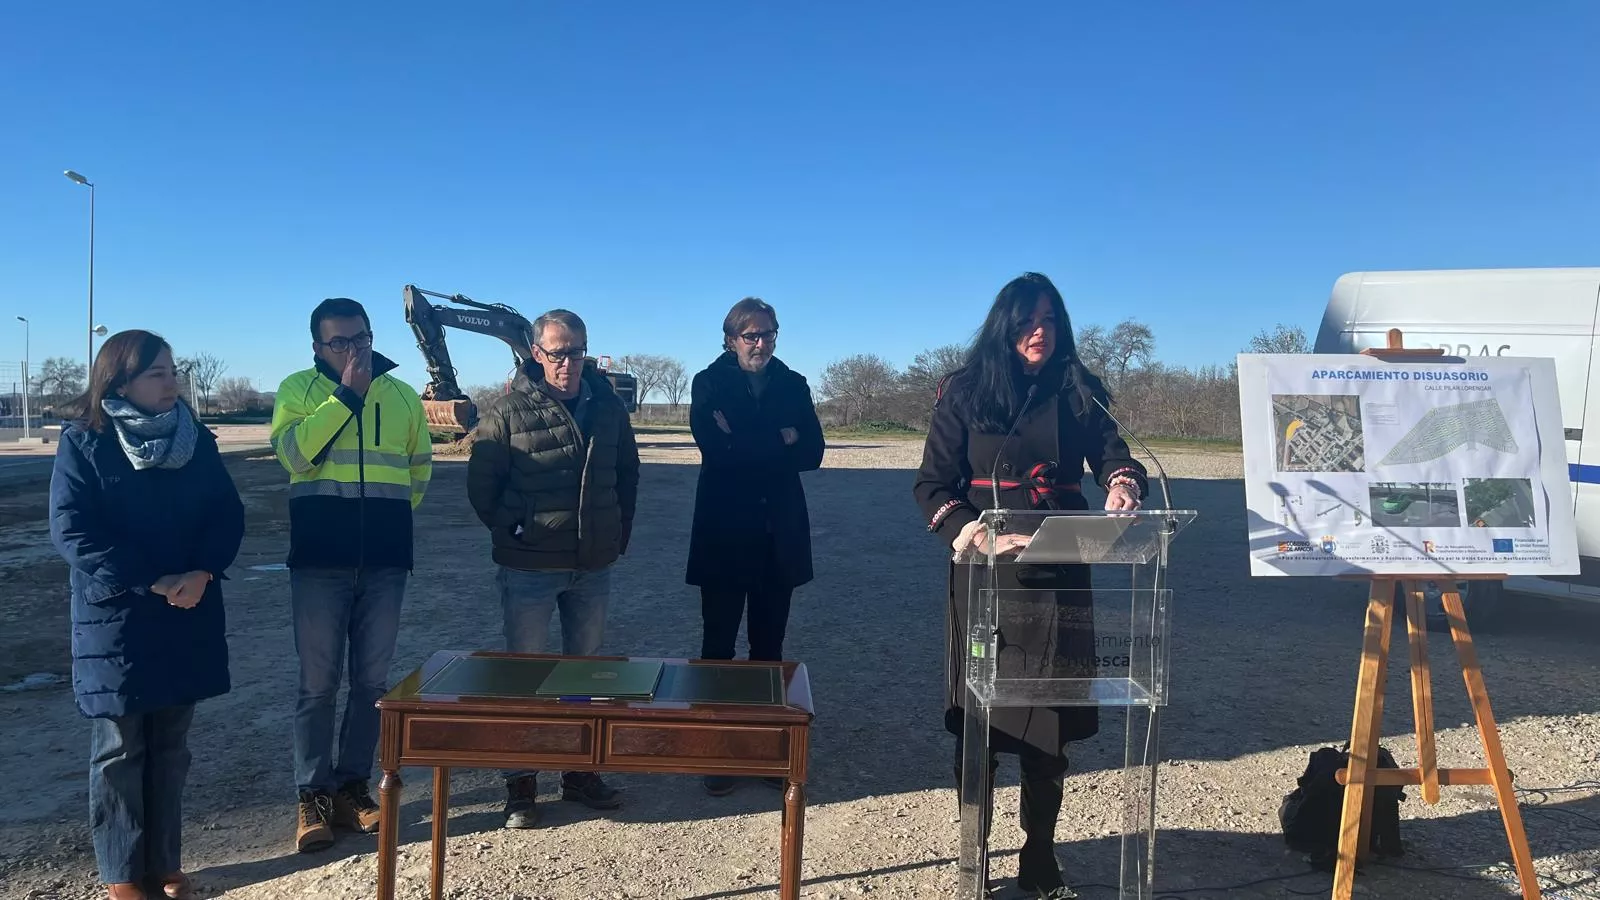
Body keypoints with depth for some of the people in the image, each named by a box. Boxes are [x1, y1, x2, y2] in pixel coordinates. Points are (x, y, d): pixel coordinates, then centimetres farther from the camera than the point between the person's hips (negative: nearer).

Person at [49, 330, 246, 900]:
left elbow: (228, 515, 1)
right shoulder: (82, 443, -6)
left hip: (188, 618, 4)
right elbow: (72, 533, -13)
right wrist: (152, 583, -19)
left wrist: (202, 573, -17)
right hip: (116, 622, -3)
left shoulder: (195, 440, 5)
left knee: (170, 747, 11)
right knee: (120, 752, 6)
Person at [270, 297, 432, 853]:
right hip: (319, 558, -2)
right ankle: (312, 797, 14)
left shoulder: (401, 395, 9)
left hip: (385, 559, 3)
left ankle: (353, 786, 21)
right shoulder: (299, 388, 2)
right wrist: (346, 394, -17)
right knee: (318, 683, 3)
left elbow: (421, 463, 21)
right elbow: (293, 452, -16)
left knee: (372, 681, 8)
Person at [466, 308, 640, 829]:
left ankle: (581, 772, 29)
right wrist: (511, 532, -2)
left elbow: (627, 474, 15)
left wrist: (619, 531, 11)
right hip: (529, 568, -4)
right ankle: (520, 785, 18)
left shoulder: (608, 406, 3)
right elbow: (481, 483, -4)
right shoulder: (509, 410, -10)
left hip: (594, 566, 4)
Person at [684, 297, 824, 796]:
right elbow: (716, 447, -17)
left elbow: (812, 452, -5)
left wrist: (746, 444, -13)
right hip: (724, 533, -2)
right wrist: (779, 441, -12)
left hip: (779, 534, 3)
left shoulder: (793, 385, 7)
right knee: (718, 644, 3)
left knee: (769, 645, 9)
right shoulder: (710, 383, 0)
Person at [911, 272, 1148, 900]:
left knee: (1050, 722, 6)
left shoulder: (1079, 393, 8)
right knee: (978, 717, 1)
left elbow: (1113, 456, -3)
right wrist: (962, 527, -21)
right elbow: (932, 482, -3)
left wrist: (1123, 485, -26)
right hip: (986, 571, -2)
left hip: (1058, 574, 2)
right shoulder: (966, 391, 0)